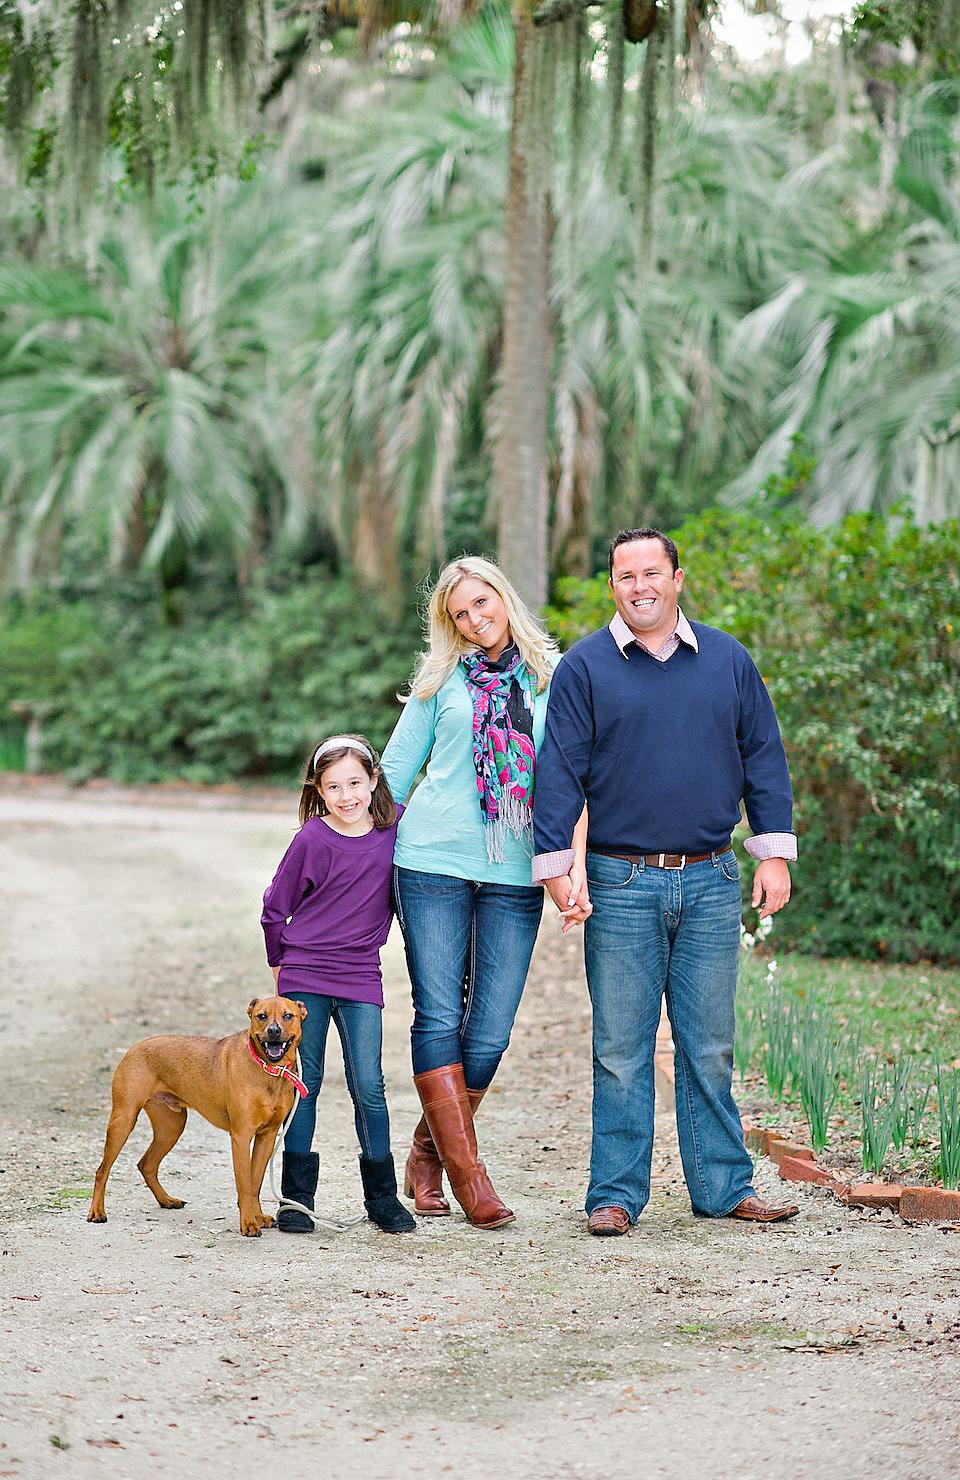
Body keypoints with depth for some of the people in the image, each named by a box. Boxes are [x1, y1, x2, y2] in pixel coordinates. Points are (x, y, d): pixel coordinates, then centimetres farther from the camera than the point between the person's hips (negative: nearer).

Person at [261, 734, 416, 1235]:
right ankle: (296, 1198, 10)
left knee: (368, 1085, -1)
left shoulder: (397, 824, -3)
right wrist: (282, 964, 8)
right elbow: (274, 909, 2)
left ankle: (383, 1198, 9)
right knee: (304, 1082, 3)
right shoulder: (311, 840, -10)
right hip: (304, 977, -2)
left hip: (360, 977, 2)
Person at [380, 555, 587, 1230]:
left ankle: (429, 1154, 17)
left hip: (516, 872, 1)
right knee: (440, 1017, -6)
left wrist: (564, 854, -5)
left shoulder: (555, 675, 7)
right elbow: (397, 766, 15)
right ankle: (468, 1173, -1)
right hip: (434, 862, 0)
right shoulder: (443, 679, 8)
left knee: (490, 1031, -1)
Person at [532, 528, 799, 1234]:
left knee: (710, 1046, 7)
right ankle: (616, 1194, 6)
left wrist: (775, 854, 6)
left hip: (711, 883, 2)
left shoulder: (728, 660, 10)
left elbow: (763, 757, 12)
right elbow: (560, 770, 0)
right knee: (622, 1049, 0)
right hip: (622, 884, -2)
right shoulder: (584, 667, 2)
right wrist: (555, 864, -7)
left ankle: (723, 1187, 14)